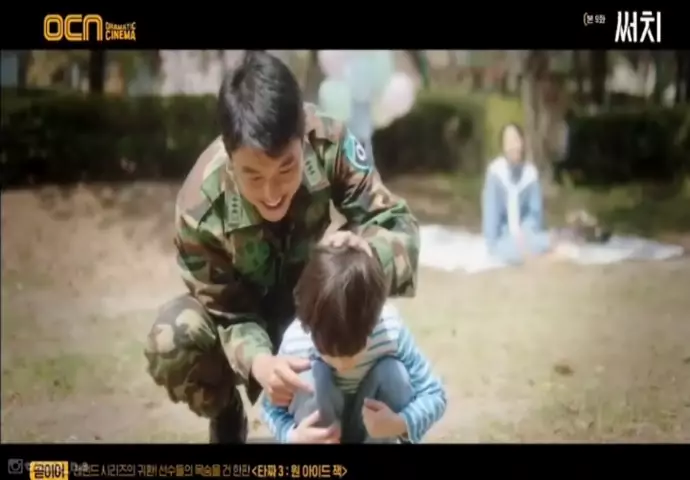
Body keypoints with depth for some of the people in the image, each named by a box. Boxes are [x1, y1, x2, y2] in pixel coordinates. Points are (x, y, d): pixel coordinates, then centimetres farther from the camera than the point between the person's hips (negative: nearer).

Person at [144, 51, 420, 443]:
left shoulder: (329, 143, -32)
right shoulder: (200, 208, -35)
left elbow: (400, 224, -25)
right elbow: (229, 313, -25)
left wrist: (367, 248, -50)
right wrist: (257, 360, -48)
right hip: (245, 310, -1)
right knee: (169, 342, -31)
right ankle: (227, 418, 3)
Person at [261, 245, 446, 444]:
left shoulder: (391, 330, -29)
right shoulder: (295, 342, -29)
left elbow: (433, 394, -19)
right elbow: (272, 408, -14)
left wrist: (400, 424, -39)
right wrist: (292, 436, -35)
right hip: (322, 428, 0)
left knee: (393, 372, -28)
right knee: (310, 378, -31)